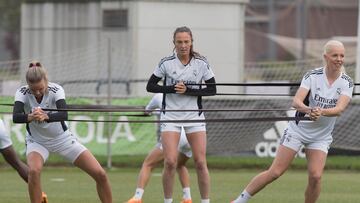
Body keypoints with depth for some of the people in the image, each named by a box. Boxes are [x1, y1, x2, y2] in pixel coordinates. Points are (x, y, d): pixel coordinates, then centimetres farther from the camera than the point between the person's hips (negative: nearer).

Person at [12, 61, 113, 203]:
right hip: (36, 141, -1)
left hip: (62, 138, 1)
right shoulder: (22, 93, -22)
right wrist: (30, 117, -59)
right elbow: (15, 117, -38)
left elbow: (64, 114, -41)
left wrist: (46, 117, -61)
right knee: (34, 171, -34)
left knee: (100, 175, -6)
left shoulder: (56, 90, -24)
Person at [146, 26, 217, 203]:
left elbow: (212, 90, -2)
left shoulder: (201, 63, -3)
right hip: (170, 116, -1)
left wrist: (188, 90, -15)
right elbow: (150, 86, -1)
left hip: (194, 116, 1)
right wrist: (173, 89, -16)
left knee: (200, 163, -5)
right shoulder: (166, 63, -4)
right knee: (170, 162, -11)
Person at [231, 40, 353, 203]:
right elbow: (296, 101, -24)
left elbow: (340, 108, -24)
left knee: (315, 176, -15)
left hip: (322, 136, 2)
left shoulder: (346, 82, -8)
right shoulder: (312, 76, -13)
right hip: (298, 129, -2)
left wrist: (322, 112, -43)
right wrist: (308, 110, -46)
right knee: (275, 172, -5)